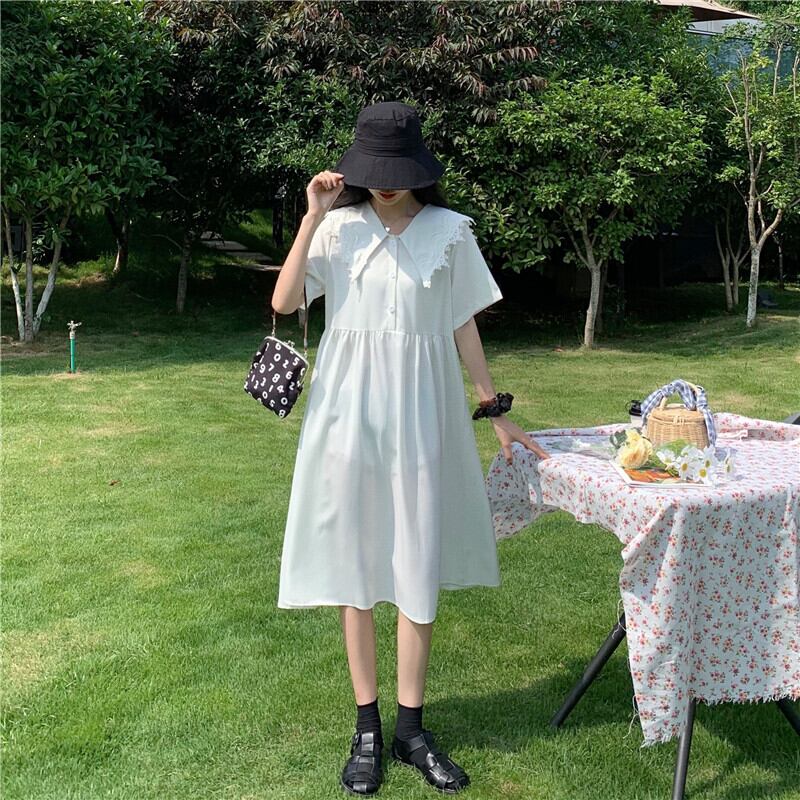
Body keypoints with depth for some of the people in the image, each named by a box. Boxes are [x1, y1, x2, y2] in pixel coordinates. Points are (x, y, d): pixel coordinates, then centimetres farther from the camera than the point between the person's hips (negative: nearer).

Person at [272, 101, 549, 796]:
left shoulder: (449, 231, 1)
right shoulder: (338, 227, 1)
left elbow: (463, 325, 7)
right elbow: (284, 303, -9)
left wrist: (496, 413, 8)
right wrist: (312, 217, -11)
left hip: (420, 414, 0)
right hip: (349, 412, 0)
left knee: (419, 570, 3)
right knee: (355, 563, 6)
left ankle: (411, 728, 17)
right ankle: (367, 727, 18)